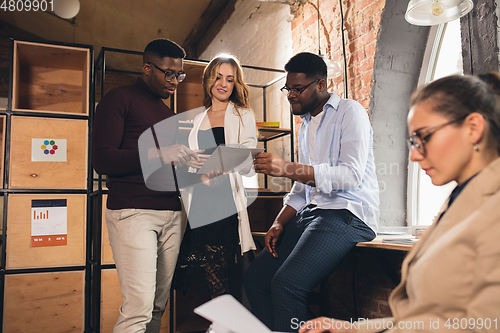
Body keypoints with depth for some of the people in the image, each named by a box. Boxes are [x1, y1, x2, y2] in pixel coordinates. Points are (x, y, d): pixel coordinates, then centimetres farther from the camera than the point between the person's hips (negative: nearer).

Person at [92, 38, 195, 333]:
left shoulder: (167, 112, 24)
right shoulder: (120, 99, 2)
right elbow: (102, 160, -9)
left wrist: (188, 161, 9)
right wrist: (159, 154, -18)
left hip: (171, 214, 7)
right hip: (133, 212, -6)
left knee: (159, 305, 6)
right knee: (139, 308, -11)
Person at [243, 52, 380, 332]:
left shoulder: (350, 112, -3)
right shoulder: (306, 124, 22)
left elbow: (351, 175, -18)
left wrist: (287, 168, -24)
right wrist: (279, 223, 6)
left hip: (347, 214, -8)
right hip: (311, 213, 8)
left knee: (286, 283, -27)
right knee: (254, 279, -2)